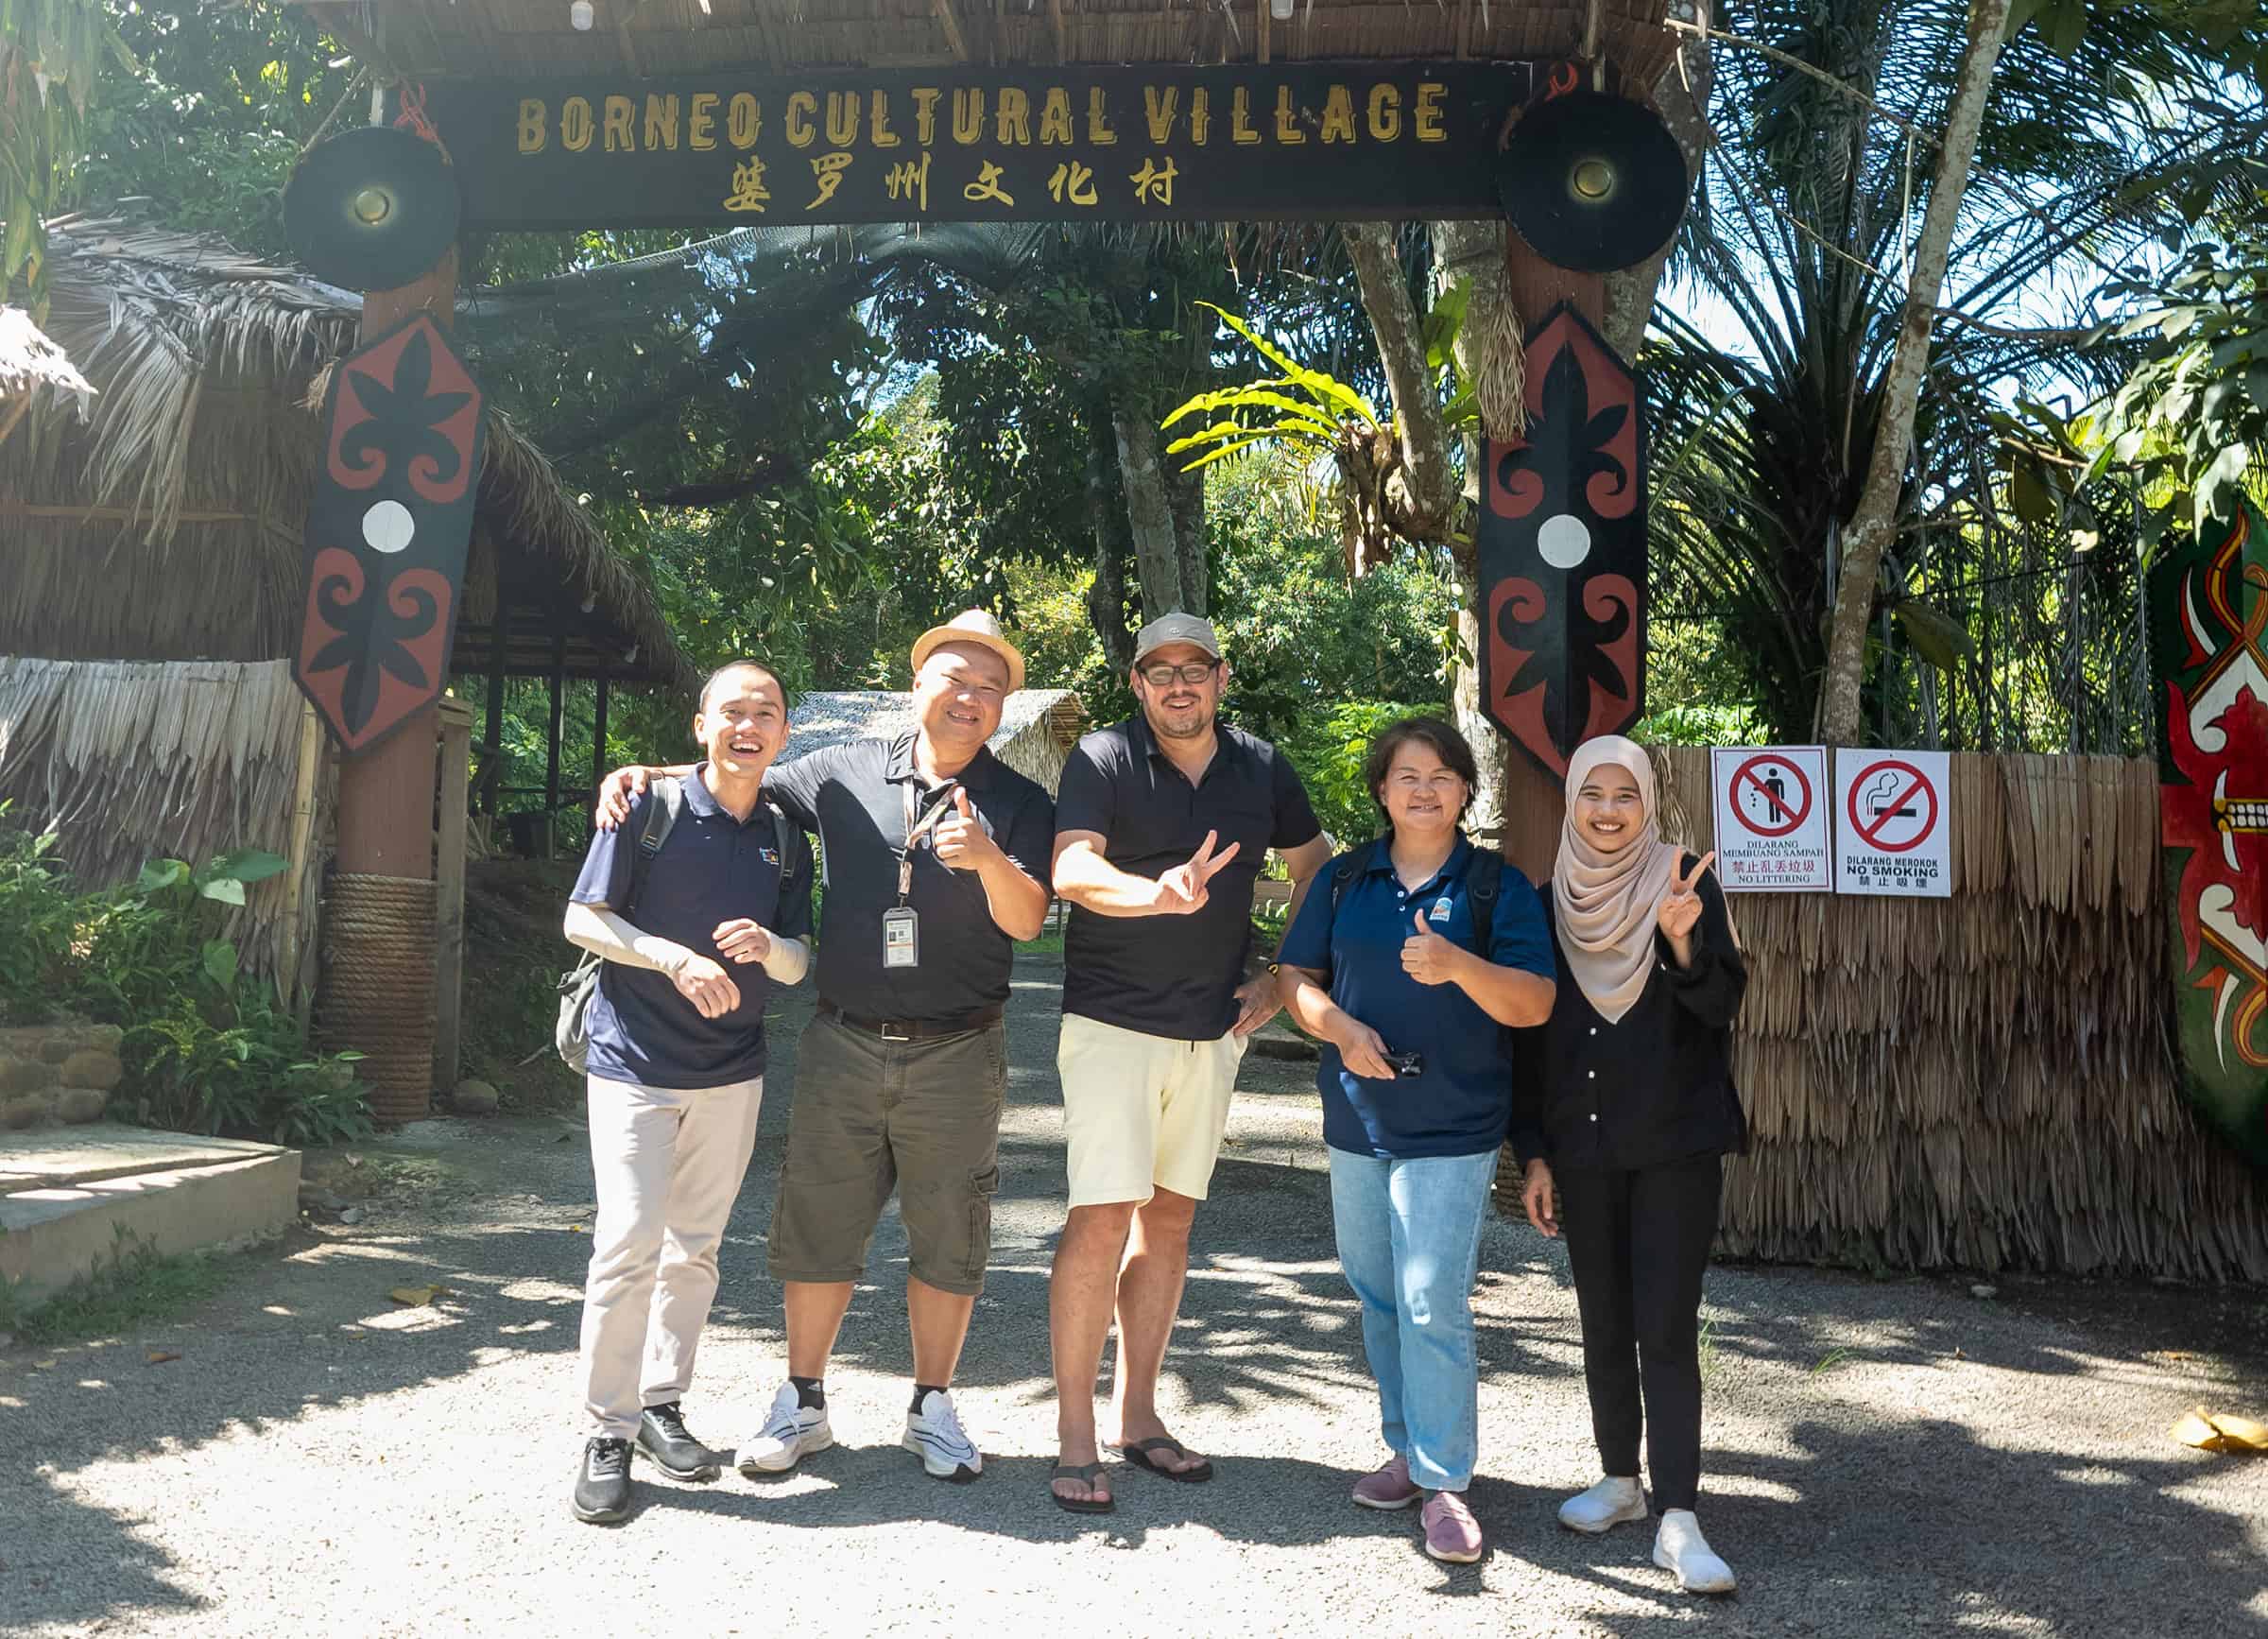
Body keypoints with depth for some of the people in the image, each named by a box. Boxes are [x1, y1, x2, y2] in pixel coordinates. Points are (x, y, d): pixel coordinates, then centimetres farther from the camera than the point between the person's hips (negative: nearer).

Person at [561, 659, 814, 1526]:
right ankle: (609, 1430, 4)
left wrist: (767, 946, -17)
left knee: (694, 1248, 11)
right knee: (628, 1243, -9)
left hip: (731, 1071, 4)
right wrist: (675, 958, -19)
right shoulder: (650, 808, -6)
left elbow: (799, 962, 7)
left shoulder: (784, 837, 6)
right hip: (634, 1062, -4)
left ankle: (662, 1405, 26)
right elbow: (583, 918, -6)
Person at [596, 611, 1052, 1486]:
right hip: (843, 1046, 1)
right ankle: (802, 1404, 24)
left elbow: (1026, 921, -8)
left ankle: (932, 1407, 26)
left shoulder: (1017, 804, 1)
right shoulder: (846, 772, 4)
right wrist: (647, 775, -2)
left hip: (956, 1056, -1)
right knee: (817, 1228, 7)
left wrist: (988, 858, -28)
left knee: (947, 1239, 8)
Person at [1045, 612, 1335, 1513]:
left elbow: (1316, 870, 18)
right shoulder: (1103, 759, -8)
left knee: (1169, 1219, 11)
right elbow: (1072, 870, -23)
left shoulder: (1261, 767, 5)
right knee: (1101, 1219, -9)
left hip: (1213, 1029, 5)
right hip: (1112, 1022, -5)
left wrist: (1282, 978, 8)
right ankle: (1074, 1433, 2)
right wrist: (1159, 894, -43)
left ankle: (1136, 1414, 23)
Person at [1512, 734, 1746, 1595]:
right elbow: (1531, 1032, 7)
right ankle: (1621, 1478, 27)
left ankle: (1678, 1518, -3)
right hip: (1582, 1145, 3)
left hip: (1676, 1143, -3)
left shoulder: (1687, 884, -3)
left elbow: (1722, 1004, -11)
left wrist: (1681, 939, -31)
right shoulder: (1548, 901, 4)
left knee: (1667, 1328, -7)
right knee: (1605, 1324, 12)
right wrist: (1533, 1152, 5)